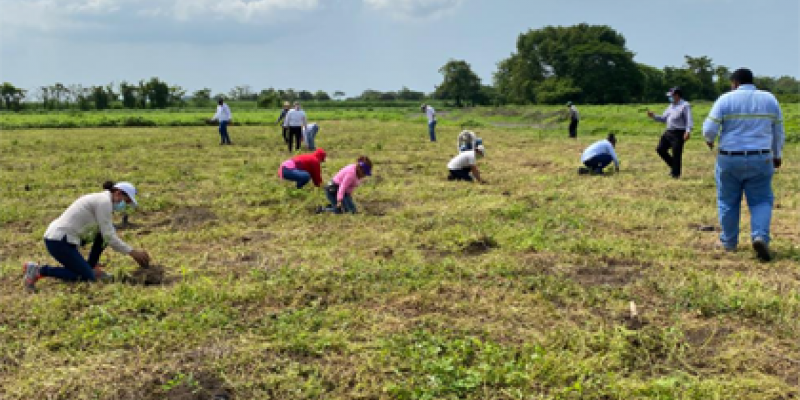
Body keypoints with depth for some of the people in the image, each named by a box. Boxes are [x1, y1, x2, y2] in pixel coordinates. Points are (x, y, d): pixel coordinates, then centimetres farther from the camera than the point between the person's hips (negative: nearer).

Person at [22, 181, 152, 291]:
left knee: (110, 228, 12)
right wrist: (133, 252, -7)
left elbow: (110, 235, 21)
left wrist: (135, 254, 14)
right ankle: (41, 271, -7)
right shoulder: (105, 201, -13)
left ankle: (90, 267, 13)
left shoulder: (101, 200, 17)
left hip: (58, 236, 10)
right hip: (59, 242, -10)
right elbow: (109, 237, -15)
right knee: (89, 278, -7)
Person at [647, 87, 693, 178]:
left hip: (678, 133, -9)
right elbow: (663, 118, 21)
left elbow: (689, 120, -17)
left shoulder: (685, 105, -9)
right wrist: (653, 116, 6)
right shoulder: (671, 106, 17)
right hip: (668, 132, 9)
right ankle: (673, 166, 24)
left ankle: (676, 174, 7)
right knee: (660, 149, 9)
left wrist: (688, 131, -32)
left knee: (676, 154, -5)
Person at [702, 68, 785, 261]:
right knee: (761, 201, 10)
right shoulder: (770, 99, 4)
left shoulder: (726, 99, -6)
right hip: (760, 160, 2)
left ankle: (729, 242, 22)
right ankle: (760, 237, -12)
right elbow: (778, 132, 10)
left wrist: (709, 140, 11)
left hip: (729, 160, -2)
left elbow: (709, 129, -11)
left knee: (728, 202, 13)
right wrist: (777, 156, 23)